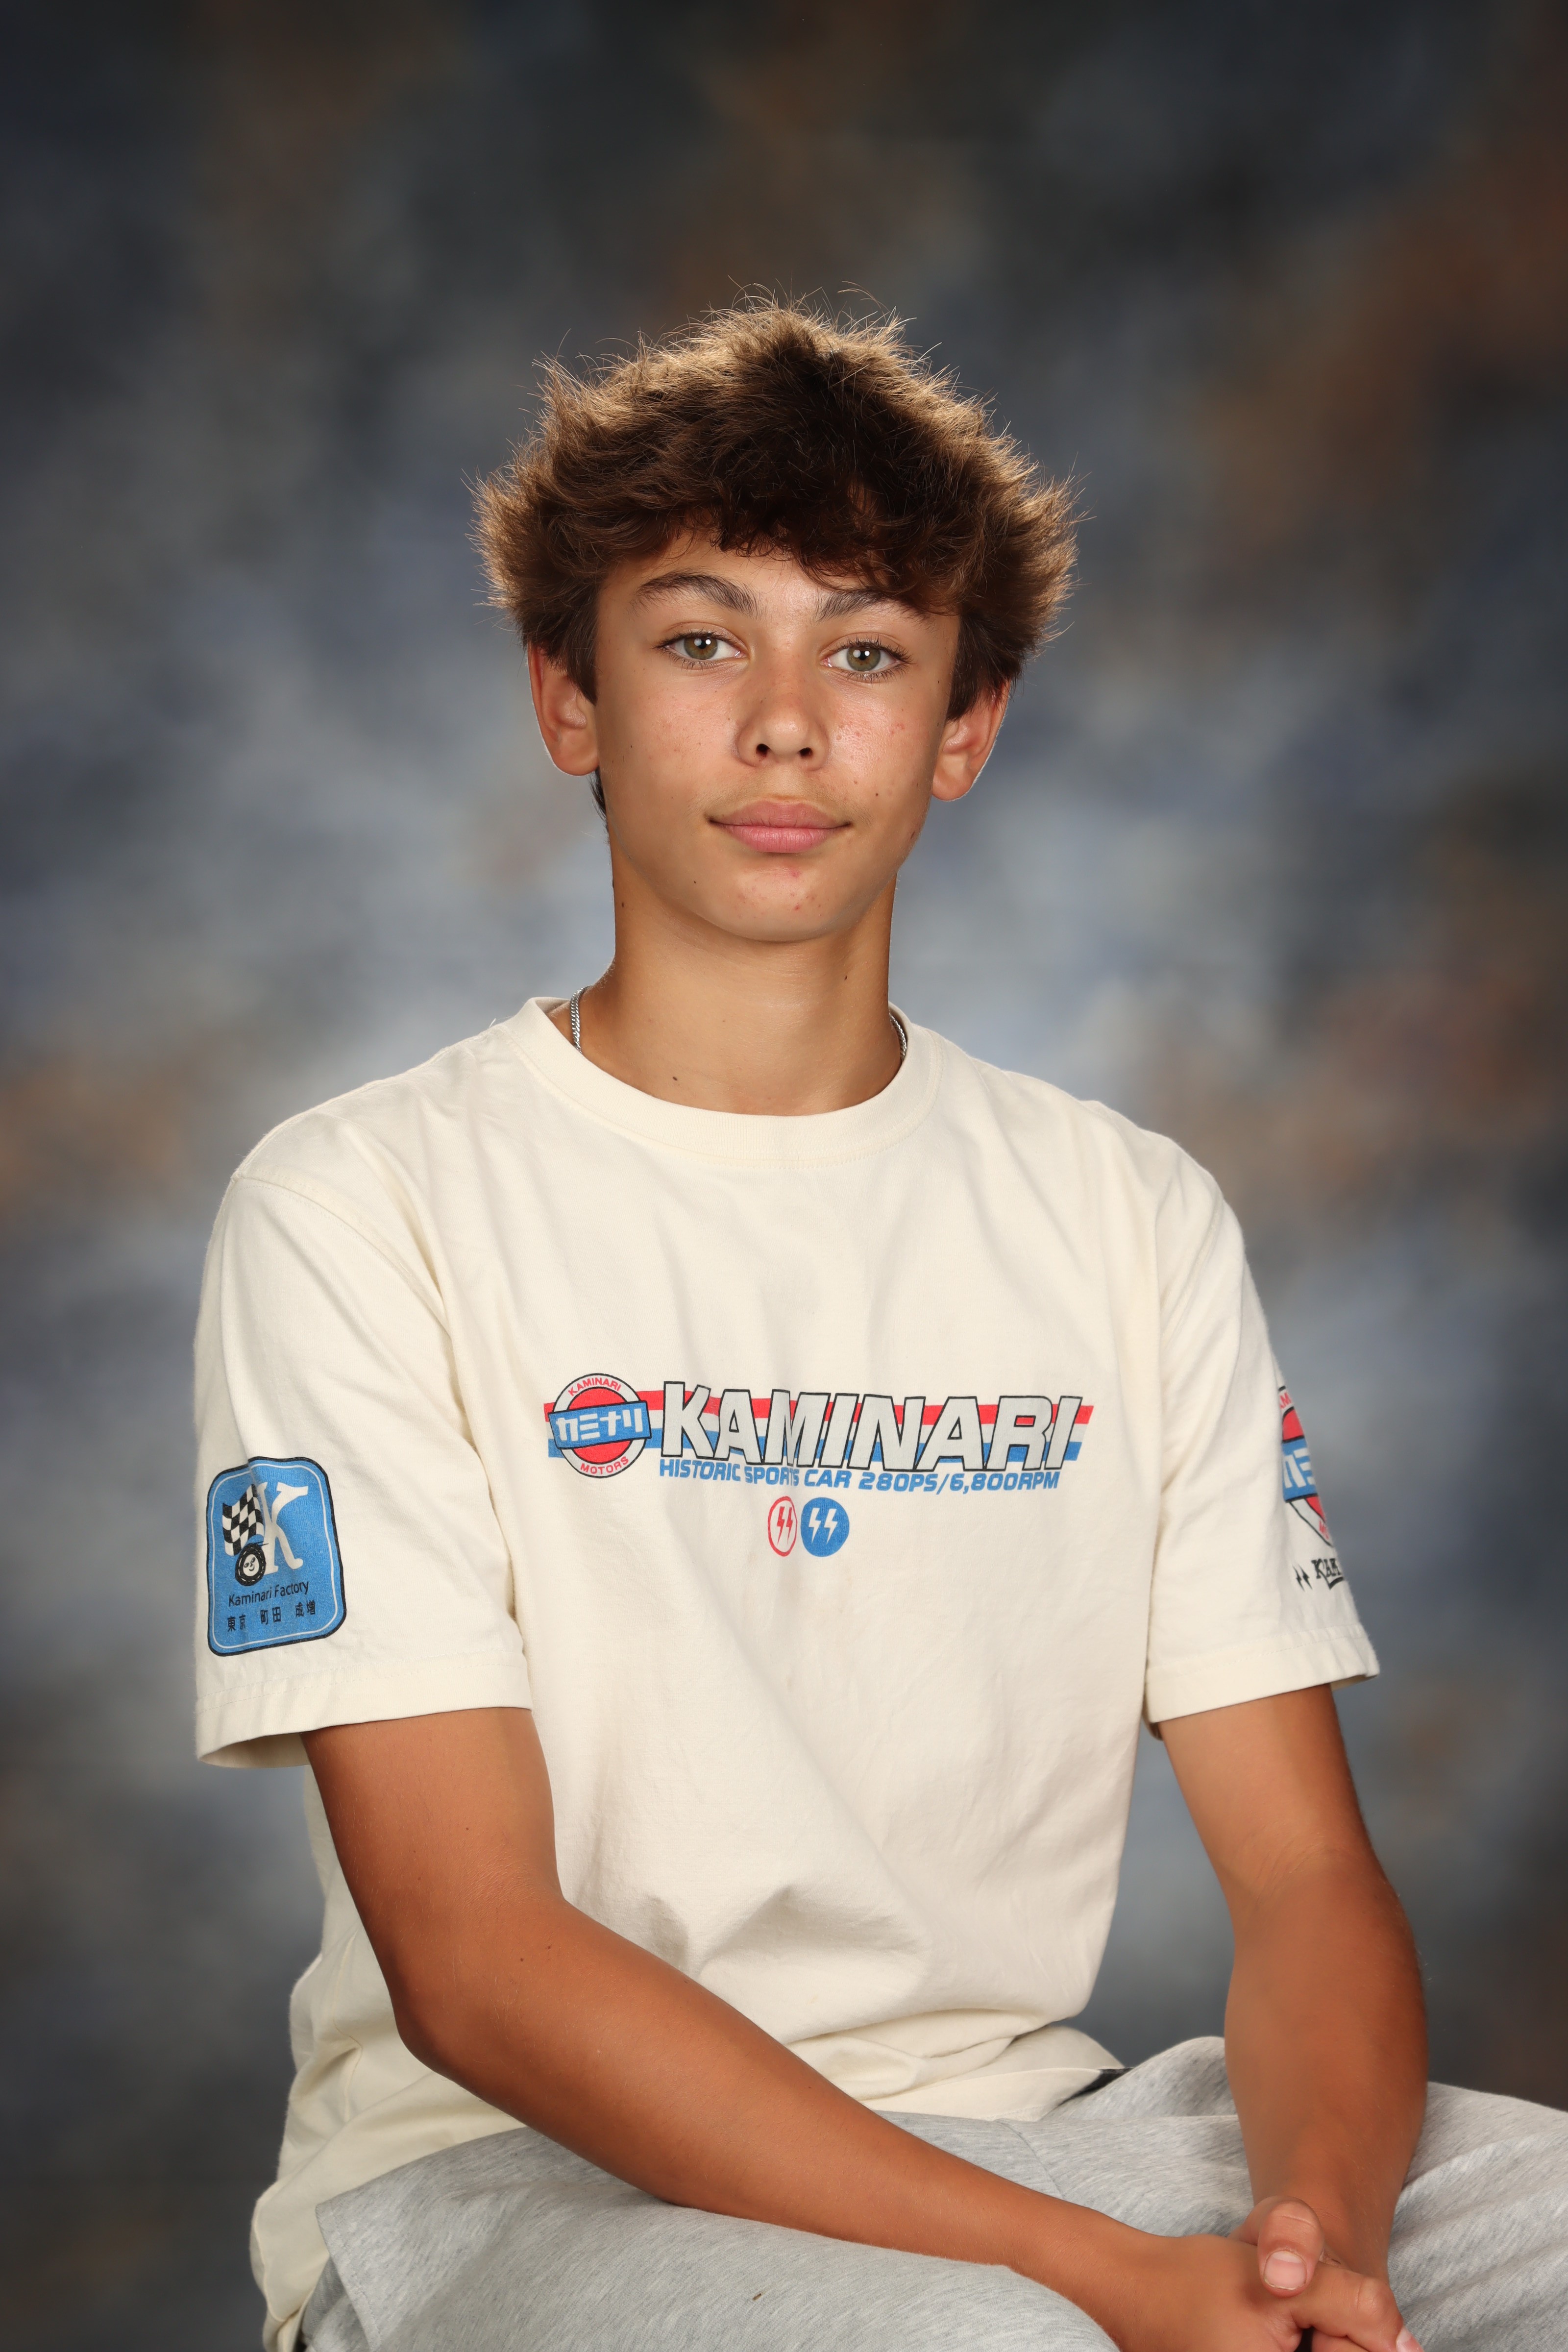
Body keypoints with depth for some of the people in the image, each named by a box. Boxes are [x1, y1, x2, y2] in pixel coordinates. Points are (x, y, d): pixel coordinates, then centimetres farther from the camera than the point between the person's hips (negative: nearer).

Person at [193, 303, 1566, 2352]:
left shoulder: (1136, 1224, 9)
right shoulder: (364, 1213, -4)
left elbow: (1307, 1872, 4)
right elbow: (474, 1960, -12)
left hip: (1022, 2132, 4)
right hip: (510, 2175, -4)